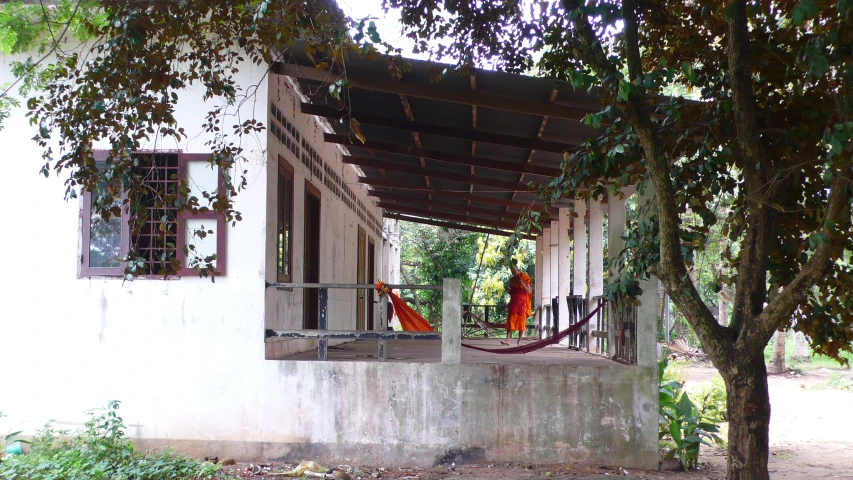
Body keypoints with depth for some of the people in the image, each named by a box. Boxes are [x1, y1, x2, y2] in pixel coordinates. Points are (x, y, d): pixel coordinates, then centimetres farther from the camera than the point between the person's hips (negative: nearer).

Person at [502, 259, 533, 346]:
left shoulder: (524, 277, -2)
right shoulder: (511, 279, 13)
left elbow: (528, 291, -7)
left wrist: (522, 283, -19)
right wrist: (508, 290, -1)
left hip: (522, 302, -4)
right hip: (513, 302, 4)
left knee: (521, 321, -2)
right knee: (510, 320, -6)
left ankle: (519, 341, 3)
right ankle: (508, 339, -13)